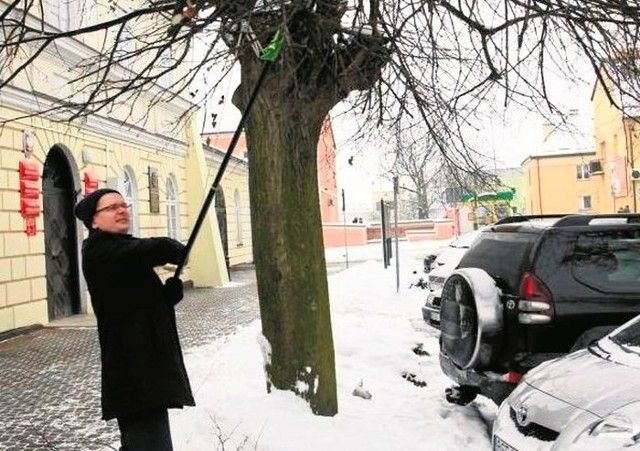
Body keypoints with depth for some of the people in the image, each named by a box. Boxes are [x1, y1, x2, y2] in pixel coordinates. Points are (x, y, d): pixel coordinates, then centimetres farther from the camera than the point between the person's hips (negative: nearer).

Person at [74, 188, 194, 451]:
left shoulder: (125, 255, 19)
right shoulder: (100, 250, -11)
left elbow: (152, 303, 19)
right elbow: (162, 249, -25)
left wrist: (172, 289, -2)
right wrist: (179, 252, -3)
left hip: (146, 368, 10)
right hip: (134, 374, -10)